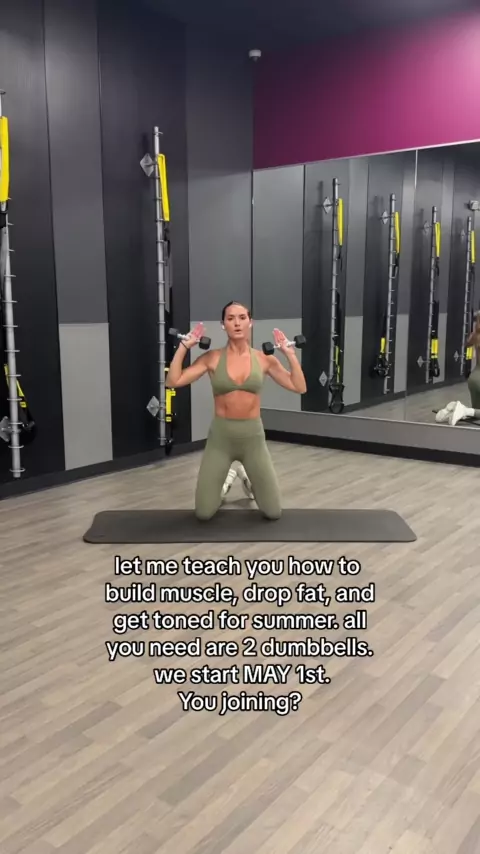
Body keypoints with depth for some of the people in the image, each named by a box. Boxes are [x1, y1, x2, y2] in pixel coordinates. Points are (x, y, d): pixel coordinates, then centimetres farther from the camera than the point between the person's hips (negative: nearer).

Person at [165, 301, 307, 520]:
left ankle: (251, 482, 36)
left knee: (274, 513, 4)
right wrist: (184, 346, -13)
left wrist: (289, 353, -10)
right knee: (203, 514, 0)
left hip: (253, 437, 1)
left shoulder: (264, 359, -2)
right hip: (220, 437, -1)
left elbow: (299, 388, -5)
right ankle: (223, 484, 34)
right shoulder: (212, 358, -4)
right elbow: (173, 381, -11)